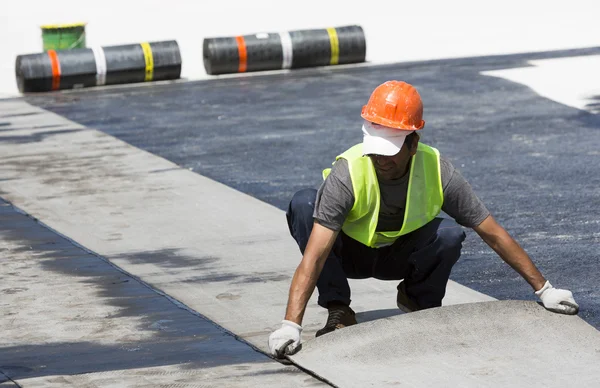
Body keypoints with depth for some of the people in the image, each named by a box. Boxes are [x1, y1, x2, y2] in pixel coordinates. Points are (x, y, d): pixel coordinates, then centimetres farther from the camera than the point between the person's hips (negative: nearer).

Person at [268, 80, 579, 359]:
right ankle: (338, 311, -16)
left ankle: (418, 298, 0)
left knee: (450, 234, -31)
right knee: (303, 204, -31)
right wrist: (290, 325, -48)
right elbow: (314, 256, -38)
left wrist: (543, 290, -15)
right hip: (348, 253, -1)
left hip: (400, 256, 1)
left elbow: (493, 234, -17)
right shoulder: (347, 173, -33)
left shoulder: (436, 171, -26)